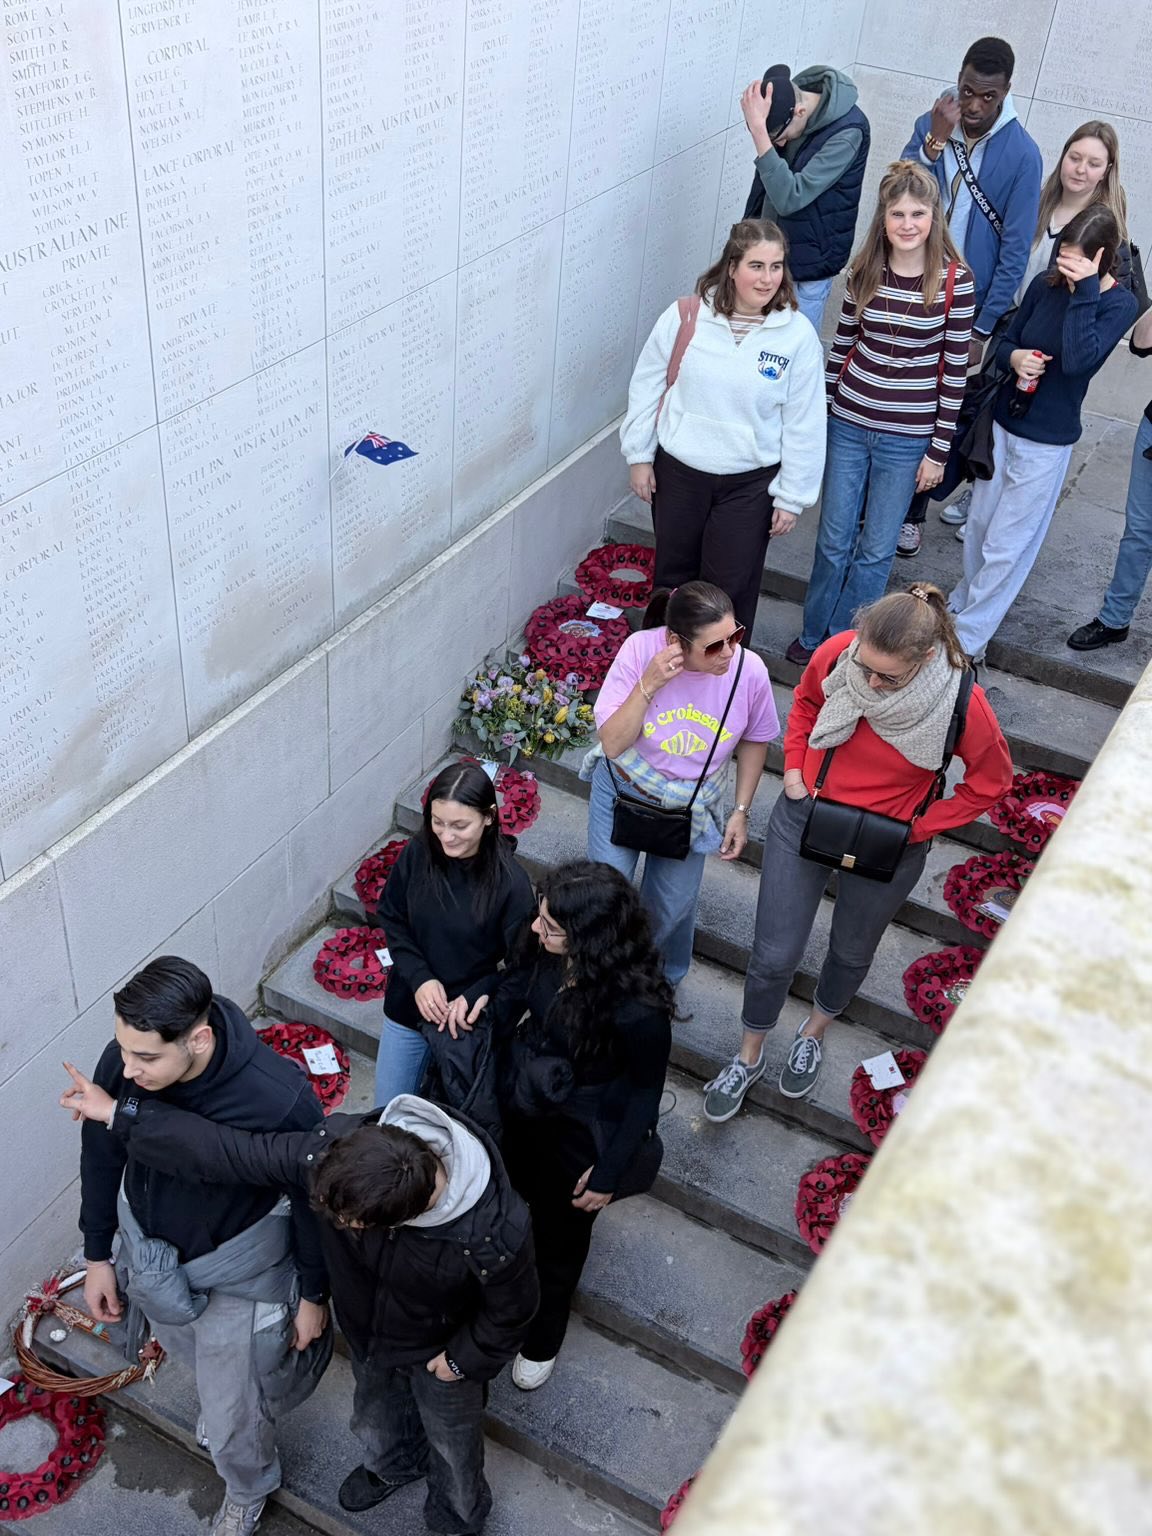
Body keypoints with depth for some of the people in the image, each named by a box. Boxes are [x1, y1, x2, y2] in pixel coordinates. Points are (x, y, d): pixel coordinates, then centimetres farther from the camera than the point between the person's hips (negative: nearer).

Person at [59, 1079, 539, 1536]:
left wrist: (465, 1360, -10)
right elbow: (230, 1153, -30)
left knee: (452, 1438, 28)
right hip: (366, 1327, 4)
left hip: (439, 1348, -3)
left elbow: (511, 1308, -23)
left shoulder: (493, 1235, -46)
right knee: (375, 1421, 34)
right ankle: (394, 1463, 70)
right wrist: (118, 1115, -29)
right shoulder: (334, 1147, -39)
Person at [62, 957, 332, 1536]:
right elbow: (101, 1160, -5)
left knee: (231, 1422, 14)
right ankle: (223, 1398, 68)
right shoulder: (121, 1063, -27)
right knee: (192, 1351, 33)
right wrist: (97, 1255, 6)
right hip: (148, 1249, 4)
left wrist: (314, 1294, -6)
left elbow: (313, 1199, -20)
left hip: (236, 1271, -4)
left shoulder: (280, 1098, -38)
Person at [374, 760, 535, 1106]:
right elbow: (390, 918, -2)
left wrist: (473, 997, -28)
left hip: (469, 1021, -3)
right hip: (407, 1008, 3)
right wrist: (419, 977, -15)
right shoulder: (417, 853, -15)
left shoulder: (510, 882, -25)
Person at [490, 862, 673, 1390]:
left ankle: (542, 1341, 54)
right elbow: (514, 986, -2)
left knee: (559, 1234, 22)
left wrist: (608, 1174, -13)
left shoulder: (637, 1009, -38)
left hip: (579, 1134, -5)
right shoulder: (546, 954, -25)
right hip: (522, 1107, 5)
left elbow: (645, 1092, -21)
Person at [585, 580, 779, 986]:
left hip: (691, 807, 1)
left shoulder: (749, 671, -23)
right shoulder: (641, 649, -28)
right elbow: (612, 744, -24)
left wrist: (741, 811, 0)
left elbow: (754, 740, -3)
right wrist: (647, 686, -37)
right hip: (622, 789, -1)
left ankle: (662, 979, 45)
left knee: (672, 907, 11)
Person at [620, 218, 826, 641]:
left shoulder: (798, 335, -11)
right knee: (672, 575, 19)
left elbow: (803, 423, -5)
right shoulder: (685, 317, -11)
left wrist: (792, 495, -4)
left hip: (750, 483, -1)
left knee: (731, 588, 7)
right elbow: (646, 386, 1)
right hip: (678, 471, 2)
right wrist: (640, 455, 2)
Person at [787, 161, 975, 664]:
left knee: (875, 550, 7)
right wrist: (821, 411, 11)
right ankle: (814, 636, 30)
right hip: (848, 424, 2)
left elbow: (955, 367, -7)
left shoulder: (955, 280, -10)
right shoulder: (865, 270, -2)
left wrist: (939, 449, -6)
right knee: (834, 540, 11)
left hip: (908, 438, -2)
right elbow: (842, 344, 8)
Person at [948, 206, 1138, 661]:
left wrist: (1085, 291, -28)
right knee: (980, 524, 18)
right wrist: (1015, 358, -14)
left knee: (1005, 547, 1)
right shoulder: (1046, 284, -3)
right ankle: (963, 604, 40)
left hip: (1046, 441, -5)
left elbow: (1078, 360, -30)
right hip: (1002, 422, 5)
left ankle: (967, 639, 12)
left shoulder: (1120, 304, -14)